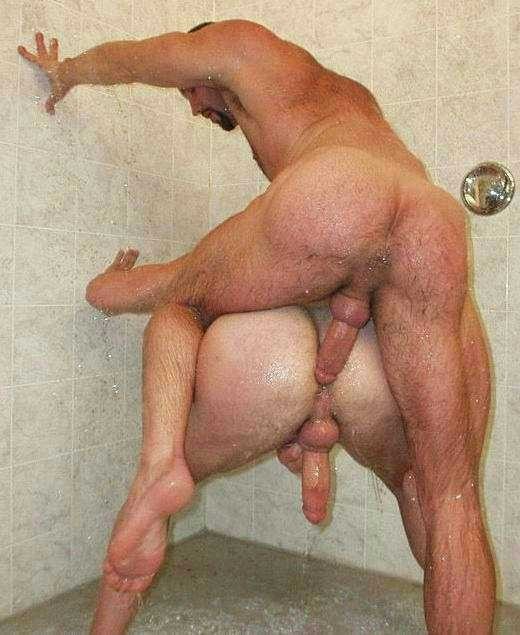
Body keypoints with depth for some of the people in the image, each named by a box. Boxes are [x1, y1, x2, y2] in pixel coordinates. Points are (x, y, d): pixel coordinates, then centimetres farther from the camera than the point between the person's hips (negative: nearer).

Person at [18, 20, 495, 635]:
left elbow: (119, 58, 45)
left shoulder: (243, 43, 30)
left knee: (180, 298, 22)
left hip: (331, 192, -5)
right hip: (442, 222, 6)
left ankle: (160, 459, -1)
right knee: (447, 495, 11)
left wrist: (64, 71, 65)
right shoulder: (351, 95, 45)